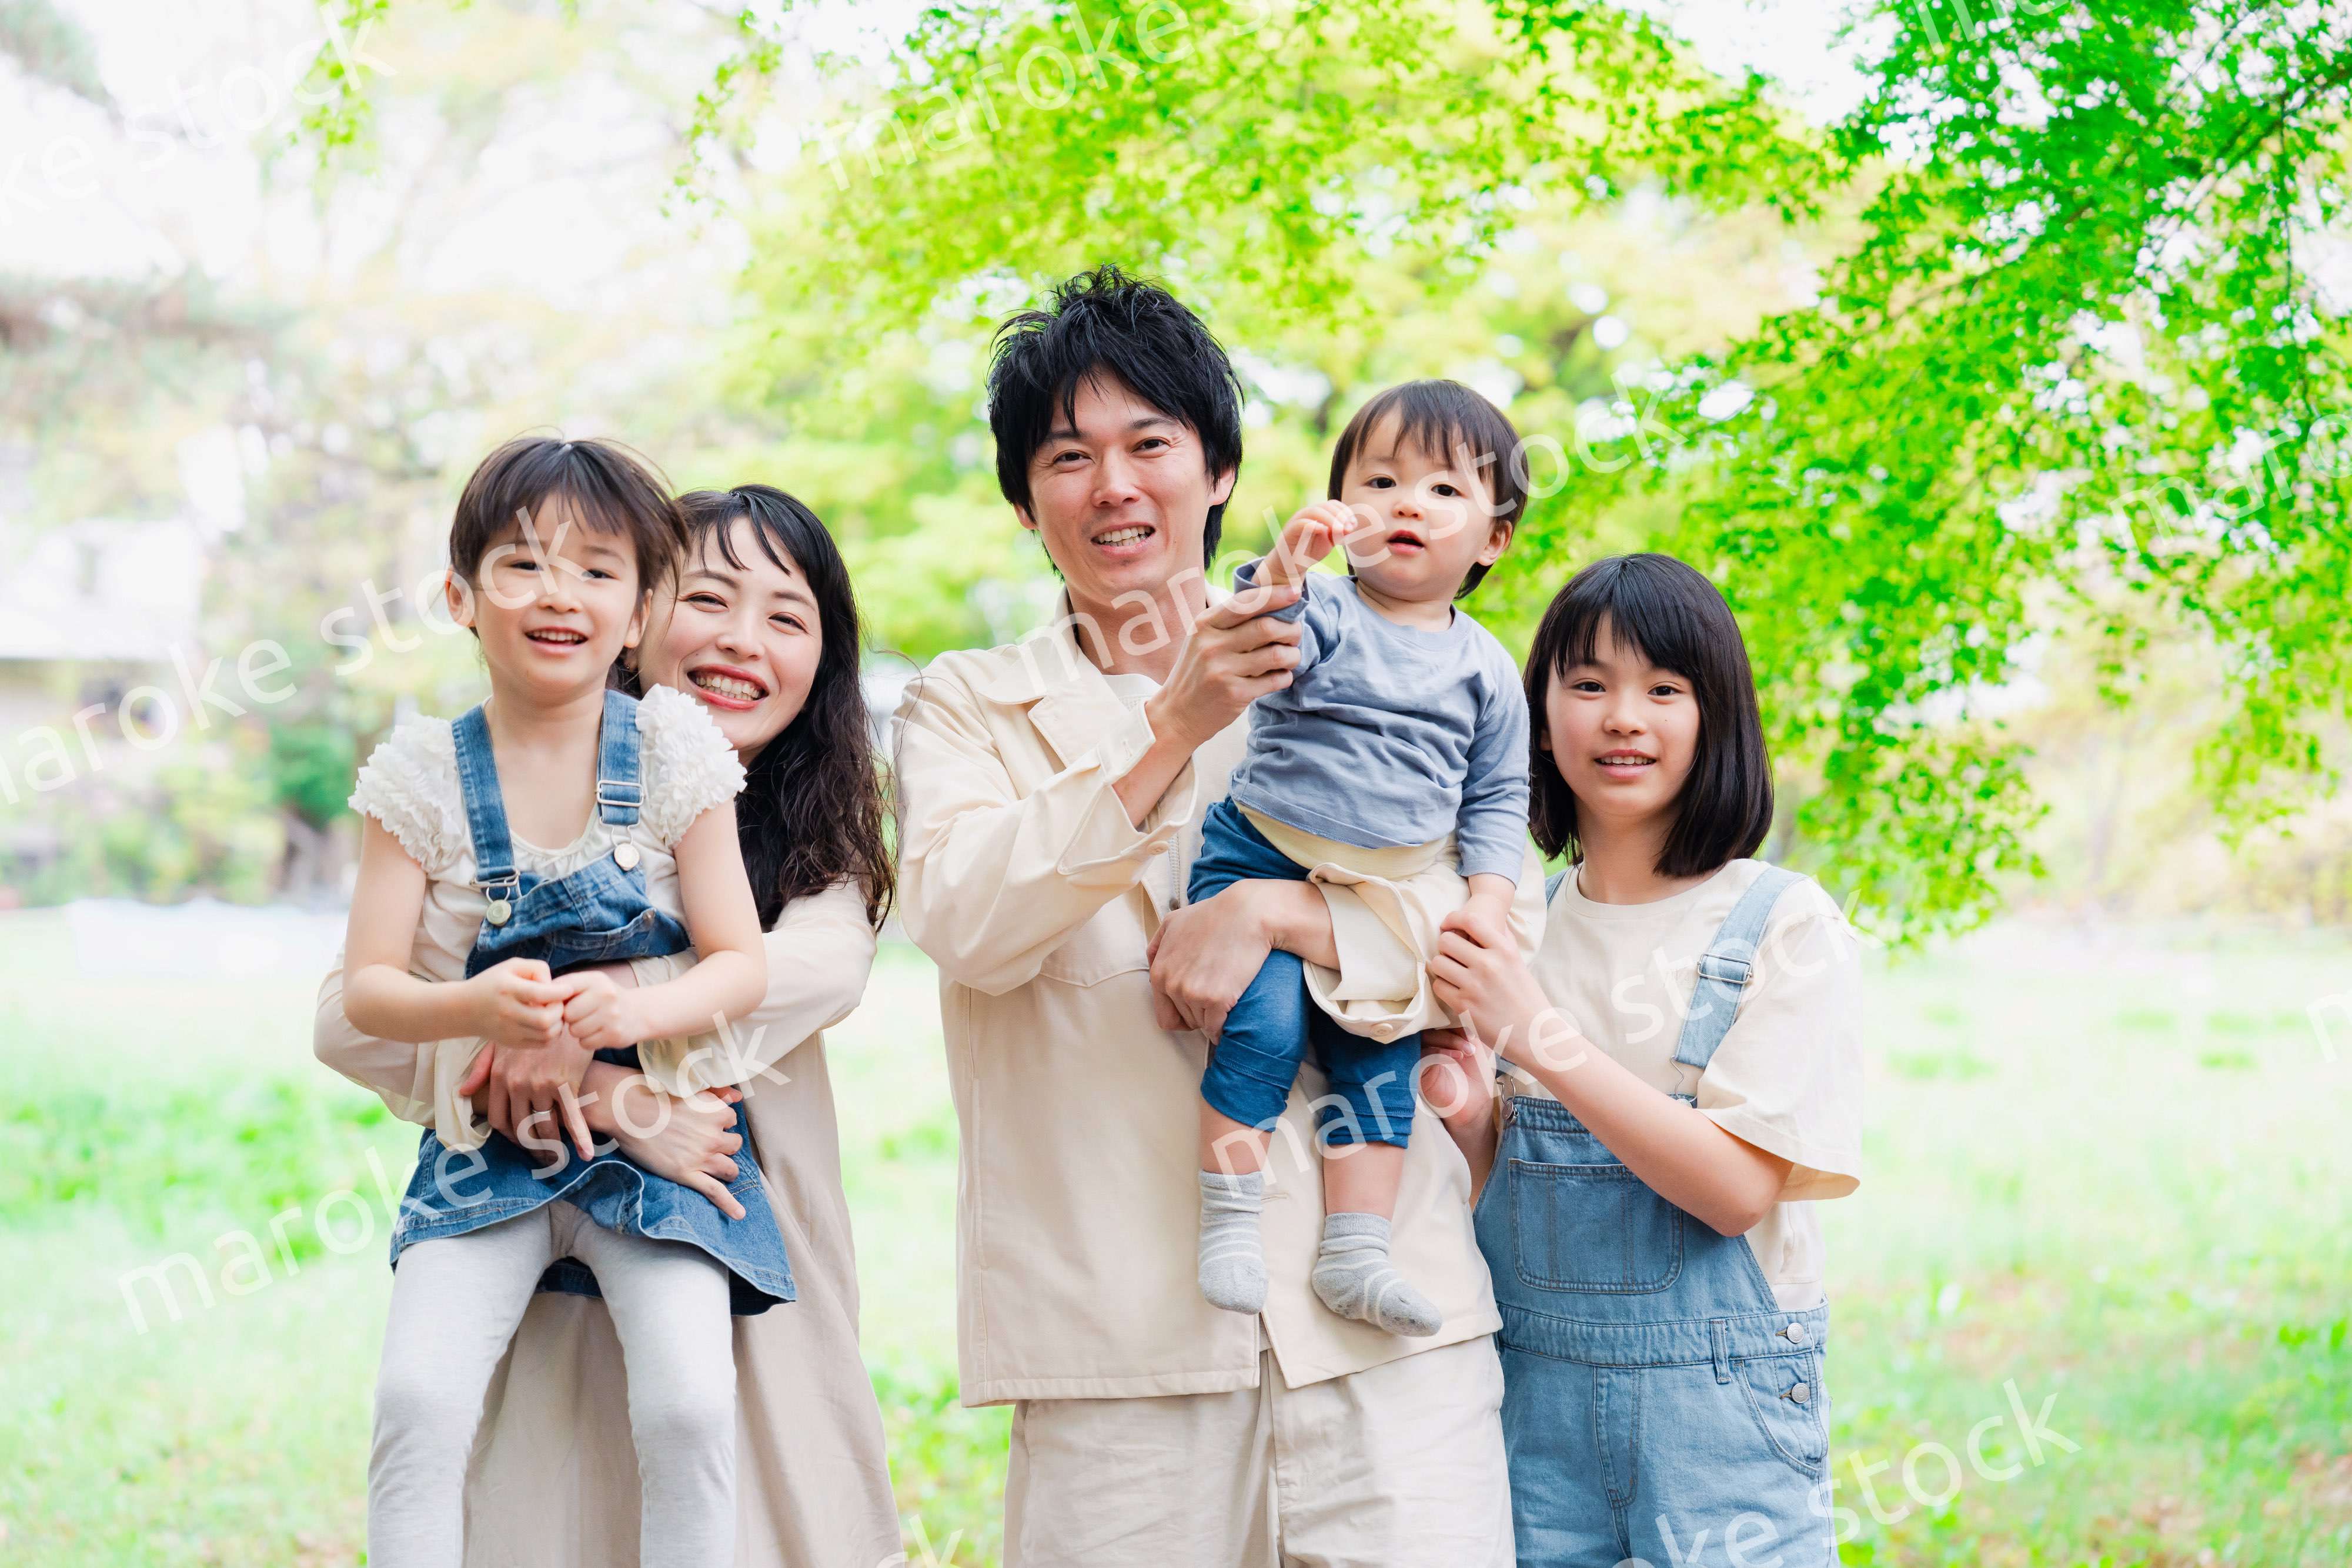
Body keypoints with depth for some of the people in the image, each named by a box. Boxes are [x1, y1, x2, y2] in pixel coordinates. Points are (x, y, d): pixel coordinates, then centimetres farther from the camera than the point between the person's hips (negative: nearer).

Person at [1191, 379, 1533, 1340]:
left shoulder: (1485, 669, 7)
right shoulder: (1321, 614, -3)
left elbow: (1498, 800, 10)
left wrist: (1488, 902, -4)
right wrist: (1281, 573, -42)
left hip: (1388, 898, 4)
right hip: (1263, 862, -4)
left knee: (1381, 1051, -4)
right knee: (1266, 1022, -19)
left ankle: (1354, 1247, 2)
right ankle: (1229, 1221, -10)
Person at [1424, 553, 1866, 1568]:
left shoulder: (1783, 924, -8)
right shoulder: (1510, 924, 6)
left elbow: (1737, 1188, -17)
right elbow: (1506, 1187, 12)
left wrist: (1545, 1038, -21)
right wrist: (1465, 1117, -10)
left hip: (1715, 1400, -4)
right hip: (1533, 1381, 4)